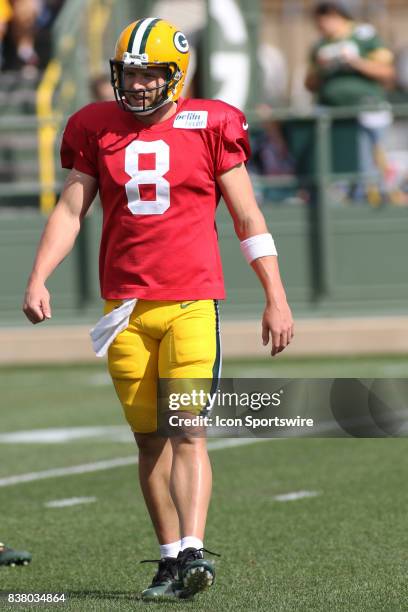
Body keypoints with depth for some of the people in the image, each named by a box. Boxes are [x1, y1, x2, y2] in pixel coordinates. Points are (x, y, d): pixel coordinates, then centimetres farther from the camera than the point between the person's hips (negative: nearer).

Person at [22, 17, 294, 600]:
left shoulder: (208, 128, 1)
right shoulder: (98, 130, 8)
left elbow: (248, 218, 5)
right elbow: (70, 210, 9)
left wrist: (276, 299, 2)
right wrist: (37, 280, -4)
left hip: (192, 301, -3)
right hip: (126, 306, 3)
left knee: (187, 431, -15)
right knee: (151, 438, 6)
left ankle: (194, 552, -22)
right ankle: (171, 558, 13)